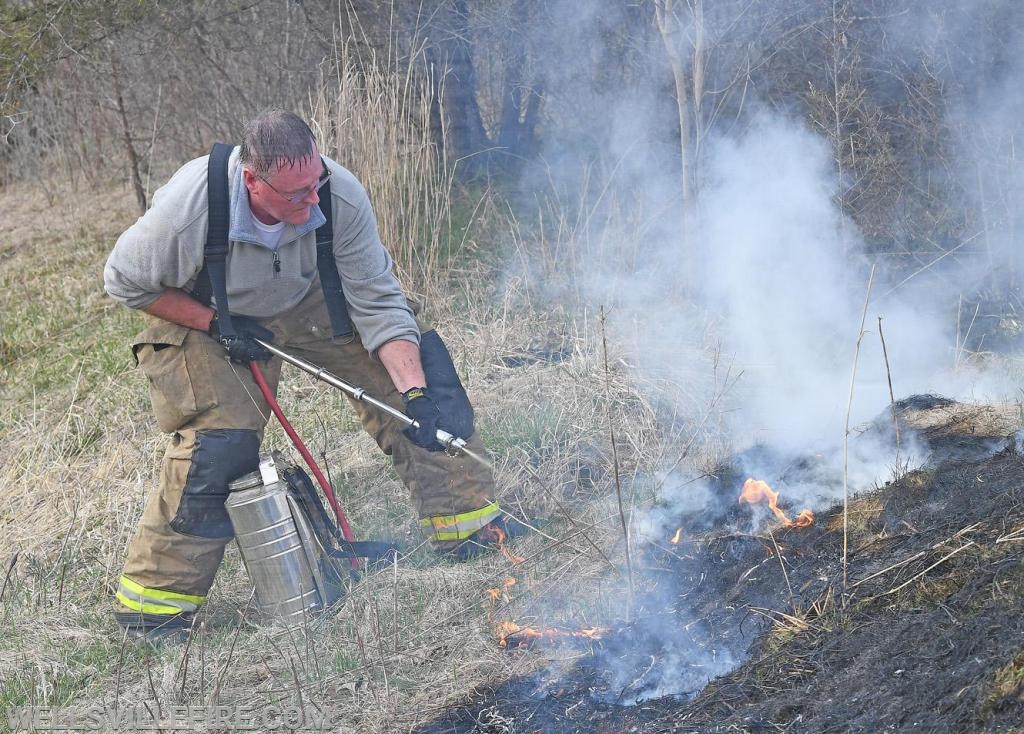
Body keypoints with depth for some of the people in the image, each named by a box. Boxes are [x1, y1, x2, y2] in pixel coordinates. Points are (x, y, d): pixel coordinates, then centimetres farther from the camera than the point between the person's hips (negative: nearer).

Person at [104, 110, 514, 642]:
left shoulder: (341, 196, -31)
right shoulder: (185, 211, -37)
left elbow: (378, 303, -22)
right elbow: (124, 282, -17)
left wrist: (415, 395, -33)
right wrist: (217, 325, -25)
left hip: (308, 302, 4)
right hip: (206, 317, -3)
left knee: (417, 360, -10)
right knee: (221, 442, -23)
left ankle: (464, 520, 1)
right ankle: (151, 598, -6)